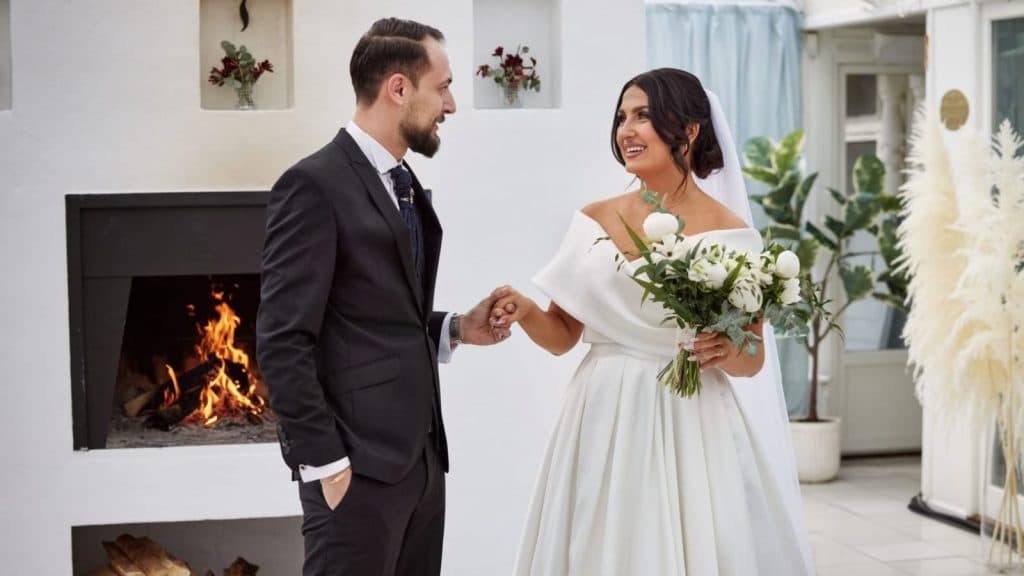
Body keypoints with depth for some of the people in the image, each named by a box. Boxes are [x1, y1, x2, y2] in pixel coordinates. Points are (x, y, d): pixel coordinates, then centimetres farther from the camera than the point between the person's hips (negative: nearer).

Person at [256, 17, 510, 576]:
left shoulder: (404, 184, 15)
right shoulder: (315, 185, -12)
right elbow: (283, 342, -16)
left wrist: (455, 329, 6)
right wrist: (323, 462, -17)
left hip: (419, 451, 8)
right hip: (359, 459, -8)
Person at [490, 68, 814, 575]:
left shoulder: (727, 231, -5)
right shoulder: (594, 221, 5)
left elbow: (752, 360, -2)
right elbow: (563, 335, 7)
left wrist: (725, 353, -23)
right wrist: (526, 313, -12)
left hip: (688, 430, -3)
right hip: (604, 425, 3)